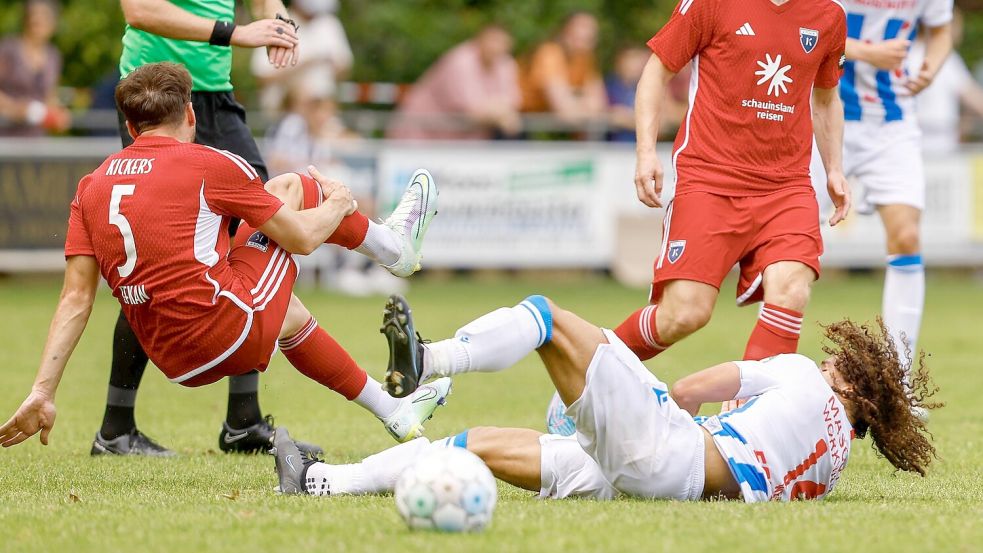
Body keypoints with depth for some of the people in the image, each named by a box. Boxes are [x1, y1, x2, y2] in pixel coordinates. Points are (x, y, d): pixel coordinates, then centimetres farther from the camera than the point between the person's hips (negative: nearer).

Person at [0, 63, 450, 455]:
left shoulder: (92, 186, 9)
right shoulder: (208, 164, -6)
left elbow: (76, 298, 1)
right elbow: (302, 237, 3)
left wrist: (42, 394, 1)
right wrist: (338, 203, 25)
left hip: (175, 363, 6)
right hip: (236, 332, -6)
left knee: (290, 313, 37)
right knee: (288, 186, 15)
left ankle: (394, 412, 46)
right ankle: (393, 243, 40)